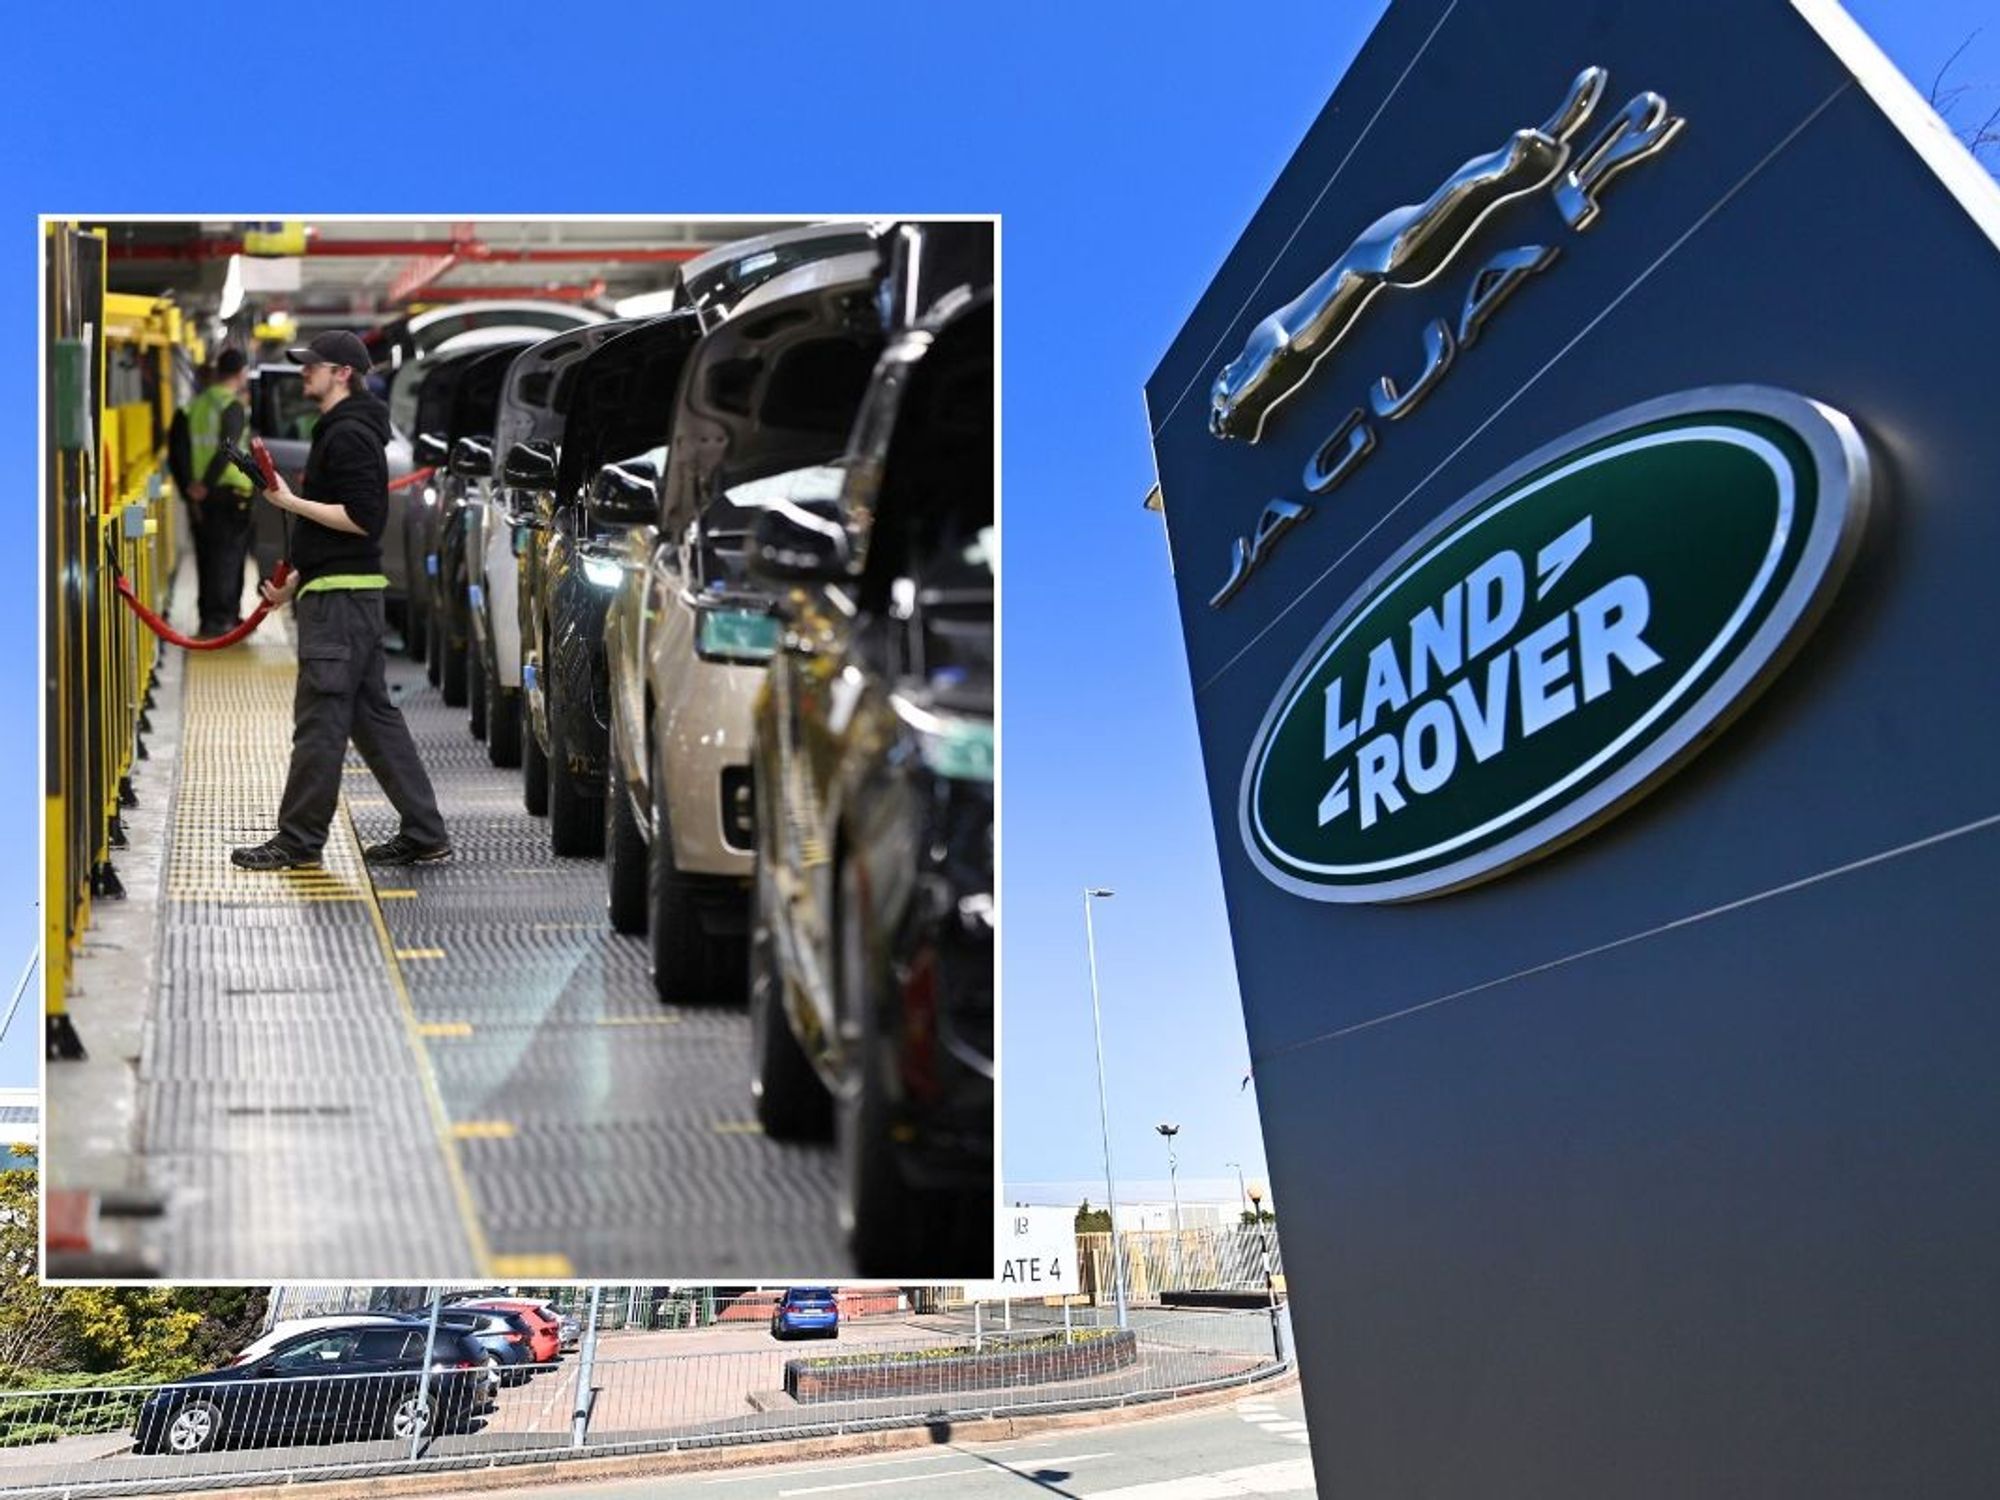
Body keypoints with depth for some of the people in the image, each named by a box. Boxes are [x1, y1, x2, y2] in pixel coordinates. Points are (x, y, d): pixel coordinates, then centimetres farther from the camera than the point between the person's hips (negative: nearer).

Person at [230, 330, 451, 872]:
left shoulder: (349, 435, -12)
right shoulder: (339, 431, 22)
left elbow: (361, 518, -21)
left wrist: (291, 501, -16)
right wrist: (294, 583, 21)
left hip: (342, 597, -11)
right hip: (336, 590, 11)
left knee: (319, 719, -5)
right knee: (374, 715, 11)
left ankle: (298, 841, 2)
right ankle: (424, 834, 13)